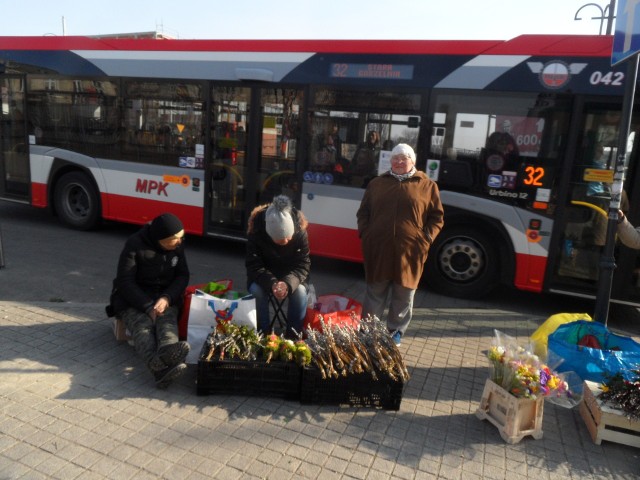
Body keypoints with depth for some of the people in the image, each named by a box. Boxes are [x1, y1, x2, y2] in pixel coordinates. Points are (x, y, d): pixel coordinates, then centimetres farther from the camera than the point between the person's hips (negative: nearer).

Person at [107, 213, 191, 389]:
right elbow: (125, 282, -16)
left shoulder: (176, 246, 1)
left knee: (167, 320, -31)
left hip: (165, 297, 3)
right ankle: (159, 366, -63)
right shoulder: (135, 245, -14)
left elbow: (182, 275, 2)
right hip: (133, 299, -3)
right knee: (143, 325, -34)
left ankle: (168, 351, -65)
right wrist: (148, 307, -27)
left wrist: (167, 298, -19)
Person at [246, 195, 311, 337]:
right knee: (256, 290, -30)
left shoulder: (300, 231, -25)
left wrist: (288, 283, -40)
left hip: (292, 277, 0)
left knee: (300, 291, -30)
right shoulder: (256, 231, -27)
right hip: (263, 276, 0)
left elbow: (303, 265, -20)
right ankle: (264, 334, -13)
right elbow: (253, 266, -22)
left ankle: (294, 336, -13)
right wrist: (271, 283, -40)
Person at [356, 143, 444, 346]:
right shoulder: (377, 183, 12)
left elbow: (437, 217, 6)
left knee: (404, 296, 10)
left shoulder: (427, 185, 6)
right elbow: (363, 212, 15)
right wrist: (364, 233, 1)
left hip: (409, 251, -1)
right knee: (374, 293, 10)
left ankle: (396, 332, 28)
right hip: (378, 249, 1)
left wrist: (426, 239, -6)